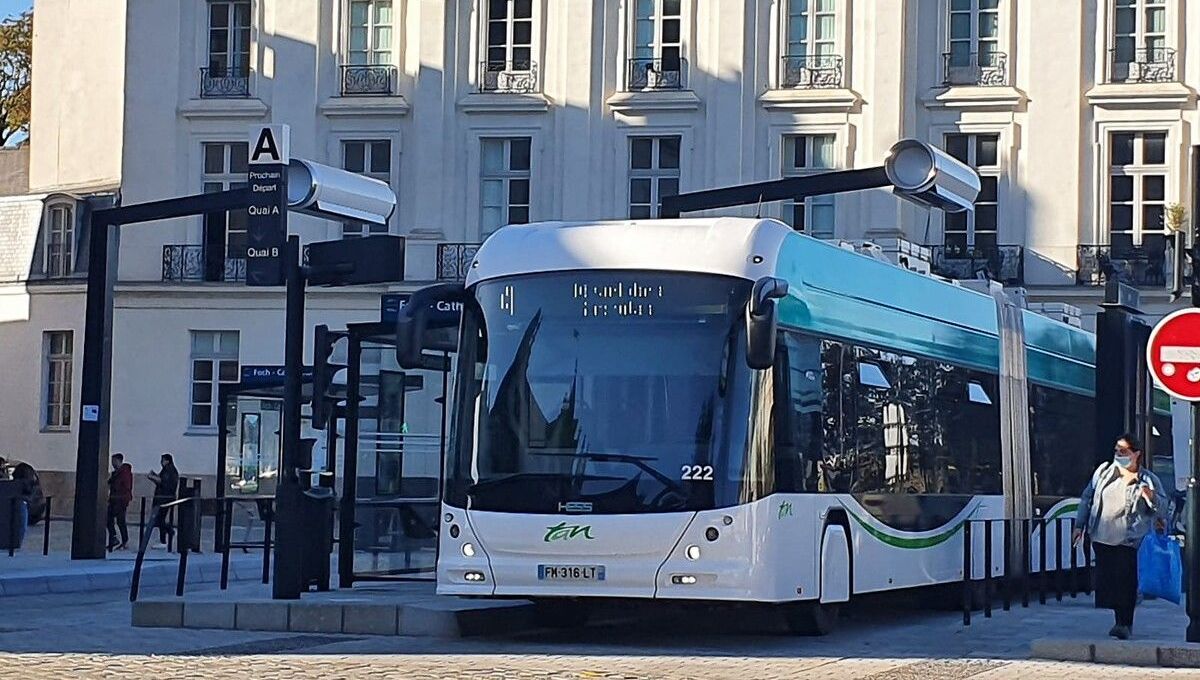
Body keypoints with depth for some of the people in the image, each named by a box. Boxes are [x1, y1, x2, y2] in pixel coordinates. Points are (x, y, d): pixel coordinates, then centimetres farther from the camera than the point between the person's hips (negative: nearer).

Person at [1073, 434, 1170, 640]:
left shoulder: (1149, 480, 4)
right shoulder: (1104, 471, 10)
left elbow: (1164, 507, 6)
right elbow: (1087, 497, 16)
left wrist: (1151, 497, -16)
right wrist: (1080, 525, 12)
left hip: (1129, 541, -3)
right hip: (1102, 538, 3)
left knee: (1125, 580, -10)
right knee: (1108, 580, 3)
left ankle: (1125, 624, -5)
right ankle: (1121, 620, 15)